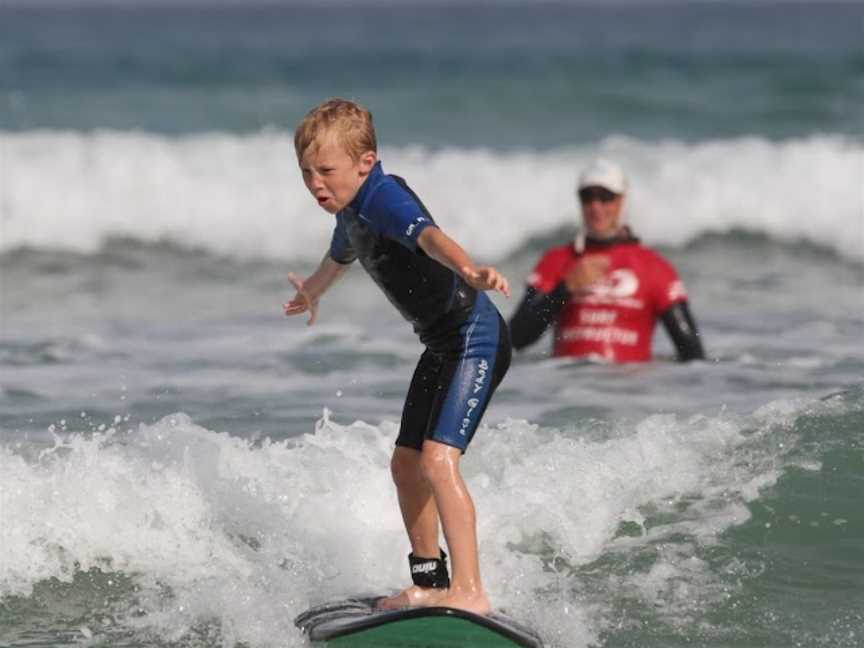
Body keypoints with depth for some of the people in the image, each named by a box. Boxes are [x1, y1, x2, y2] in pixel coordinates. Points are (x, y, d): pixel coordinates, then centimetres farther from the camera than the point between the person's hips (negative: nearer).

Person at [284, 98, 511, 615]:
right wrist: (312, 293, 57)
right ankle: (431, 582, 32)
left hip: (475, 337, -11)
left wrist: (468, 271, -64)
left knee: (438, 460, -22)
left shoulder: (383, 197, -21)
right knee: (406, 464, 17)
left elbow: (429, 235, -43)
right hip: (442, 345, 11)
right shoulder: (352, 211, 10)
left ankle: (470, 592, -24)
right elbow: (340, 256, 35)